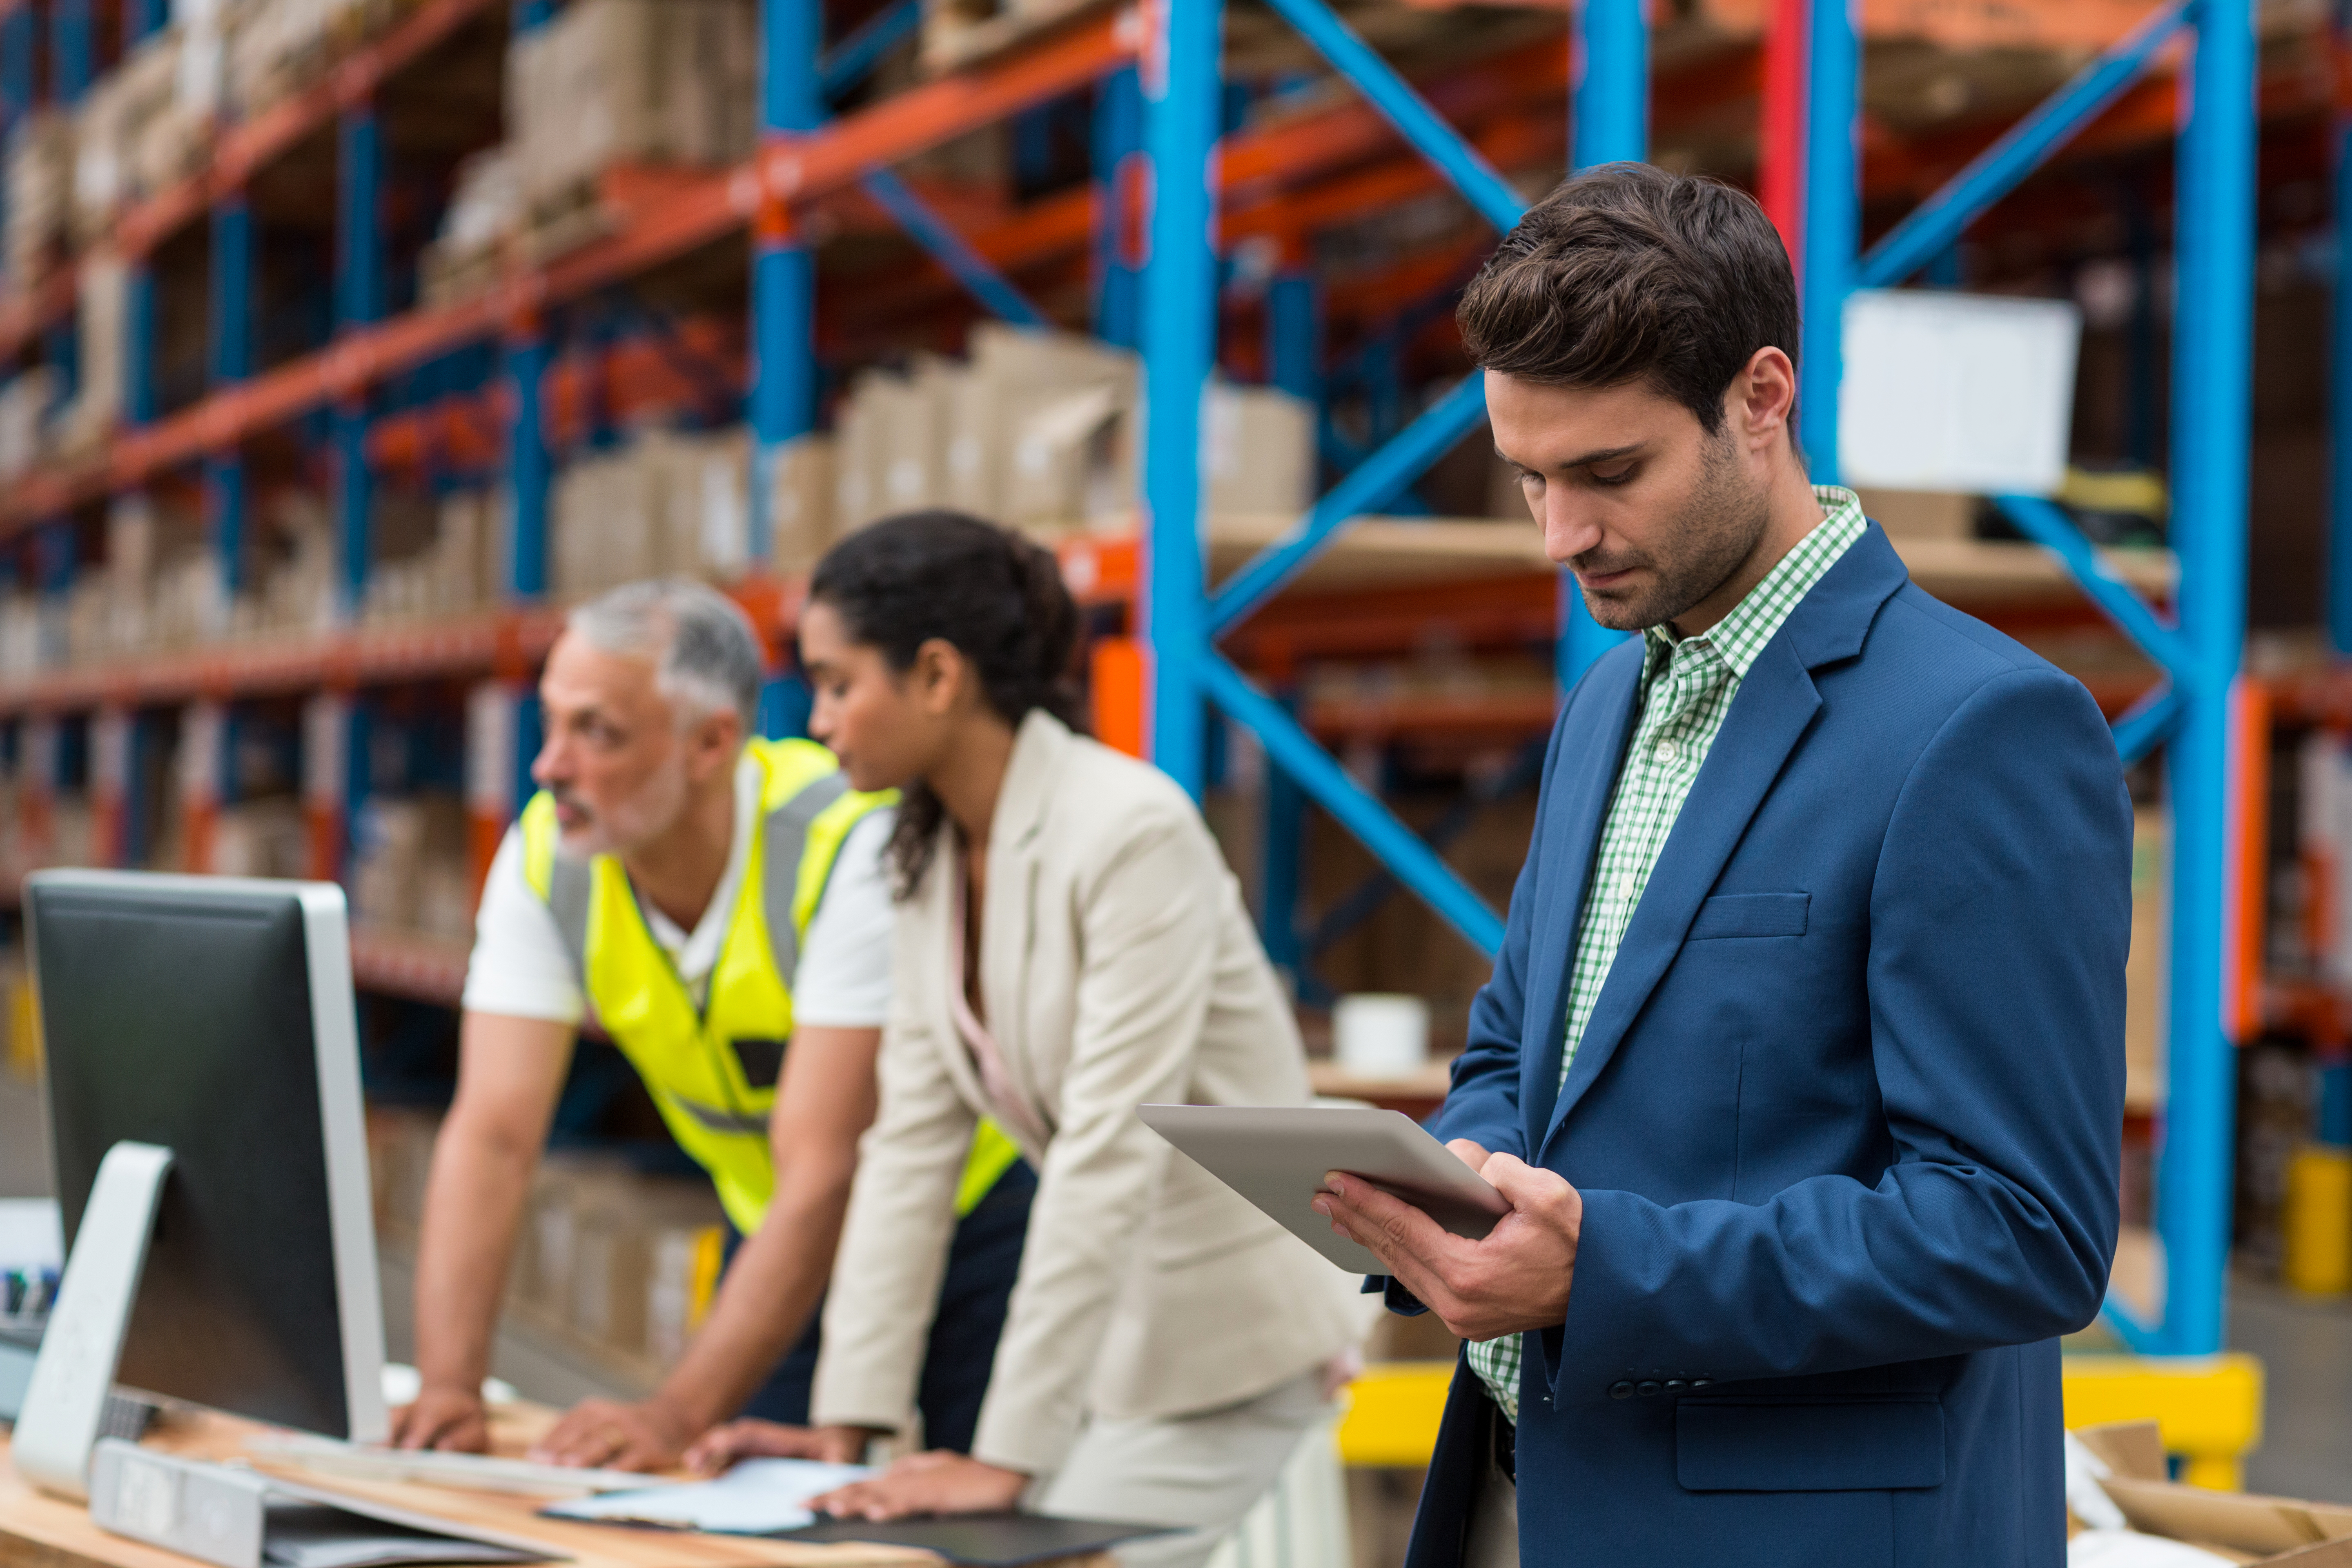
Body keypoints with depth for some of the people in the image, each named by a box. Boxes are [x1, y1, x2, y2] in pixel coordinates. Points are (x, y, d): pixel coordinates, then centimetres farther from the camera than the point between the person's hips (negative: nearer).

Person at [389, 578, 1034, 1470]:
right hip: (775, 1242, 4)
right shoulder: (545, 858, -14)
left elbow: (822, 1175, -34)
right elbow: (492, 1135, -19)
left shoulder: (849, 850, -30)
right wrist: (448, 1387, -33)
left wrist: (676, 1416, -41)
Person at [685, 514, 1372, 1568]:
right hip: (1116, 1324, 8)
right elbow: (912, 1144, 2)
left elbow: (1109, 1159, -26)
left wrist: (1008, 1459, -27)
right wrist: (847, 1423, -5)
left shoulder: (1131, 835, -22)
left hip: (1229, 1335, -7)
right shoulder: (932, 857, 3)